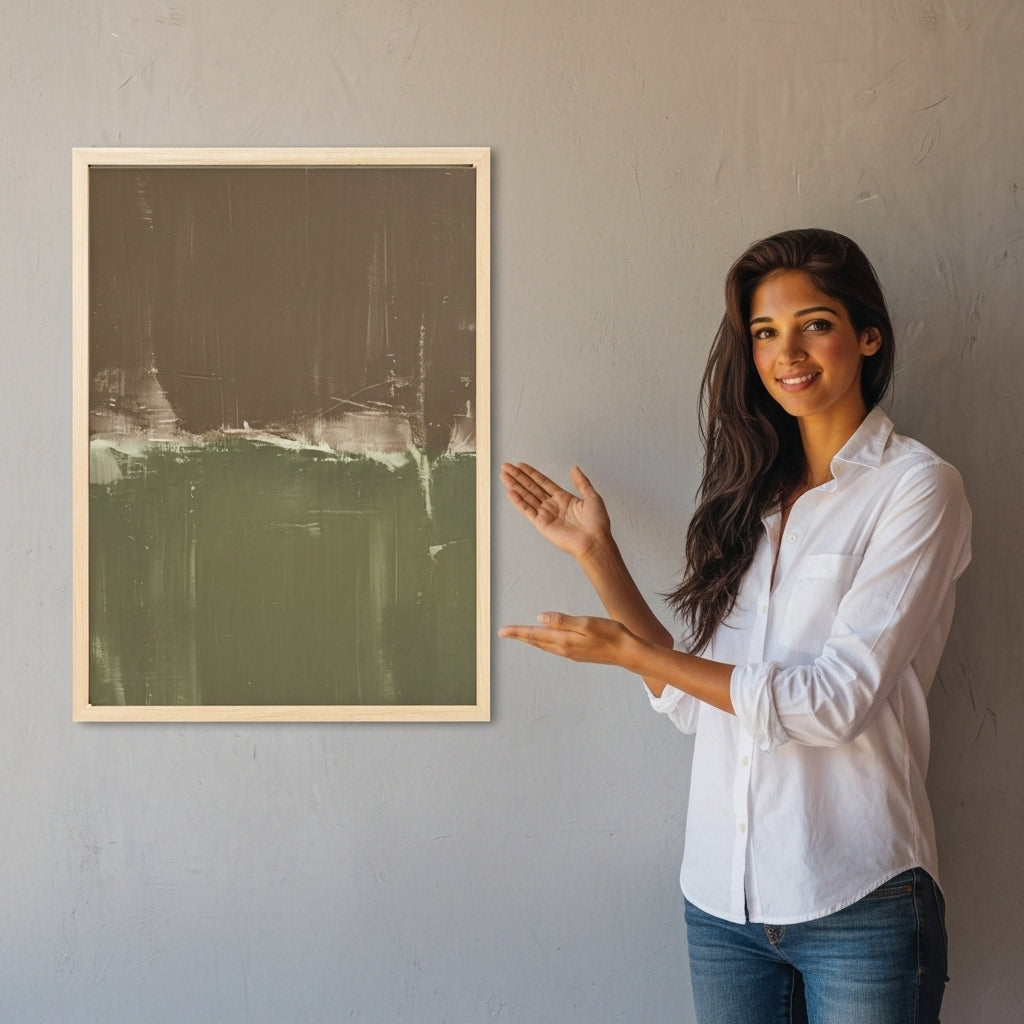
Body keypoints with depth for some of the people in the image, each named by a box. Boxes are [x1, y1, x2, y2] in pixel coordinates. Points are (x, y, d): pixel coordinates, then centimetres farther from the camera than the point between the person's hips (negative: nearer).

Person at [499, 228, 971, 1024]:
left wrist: (626, 650, -16)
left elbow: (839, 700, -16)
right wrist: (598, 555, 3)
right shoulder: (750, 493, 9)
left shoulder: (916, 488, -8)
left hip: (855, 905, -5)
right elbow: (693, 697, 5)